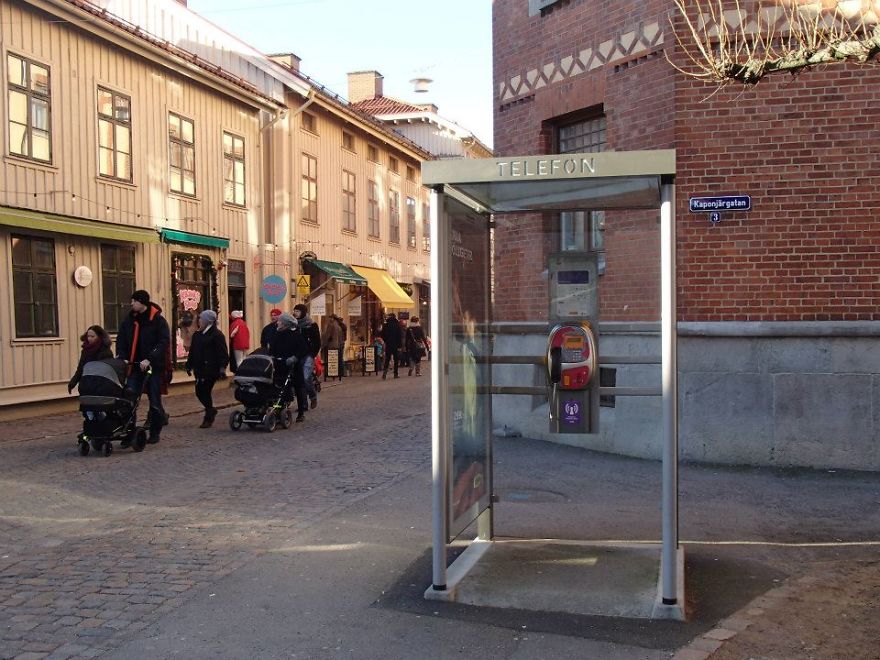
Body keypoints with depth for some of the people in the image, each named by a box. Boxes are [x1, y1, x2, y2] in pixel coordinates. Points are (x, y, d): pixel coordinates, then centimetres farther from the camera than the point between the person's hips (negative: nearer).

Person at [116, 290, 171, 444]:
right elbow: (121, 340, 10)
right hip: (134, 367, 4)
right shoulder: (129, 320, 8)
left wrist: (149, 359, -22)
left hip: (153, 367, -3)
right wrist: (122, 358, -6)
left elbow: (164, 342, -13)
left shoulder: (158, 320, -5)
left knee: (154, 401, 4)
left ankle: (155, 432, 17)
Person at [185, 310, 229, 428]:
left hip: (210, 370, -8)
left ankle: (208, 417, 6)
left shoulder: (216, 334, -8)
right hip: (200, 369, 8)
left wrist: (222, 367, -21)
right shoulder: (197, 335, 15)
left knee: (204, 392, -7)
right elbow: (192, 351, 21)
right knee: (199, 392, 8)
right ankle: (211, 410, 31)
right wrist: (189, 365, 20)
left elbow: (222, 353, -14)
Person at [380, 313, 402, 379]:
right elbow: (400, 336, -8)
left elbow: (382, 336, 5)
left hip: (388, 345, 2)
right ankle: (395, 374, 9)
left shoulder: (385, 325, 1)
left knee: (387, 359, 7)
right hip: (395, 345, -2)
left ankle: (385, 371, -16)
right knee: (396, 359, 8)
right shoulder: (397, 325, -7)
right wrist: (399, 345, -4)